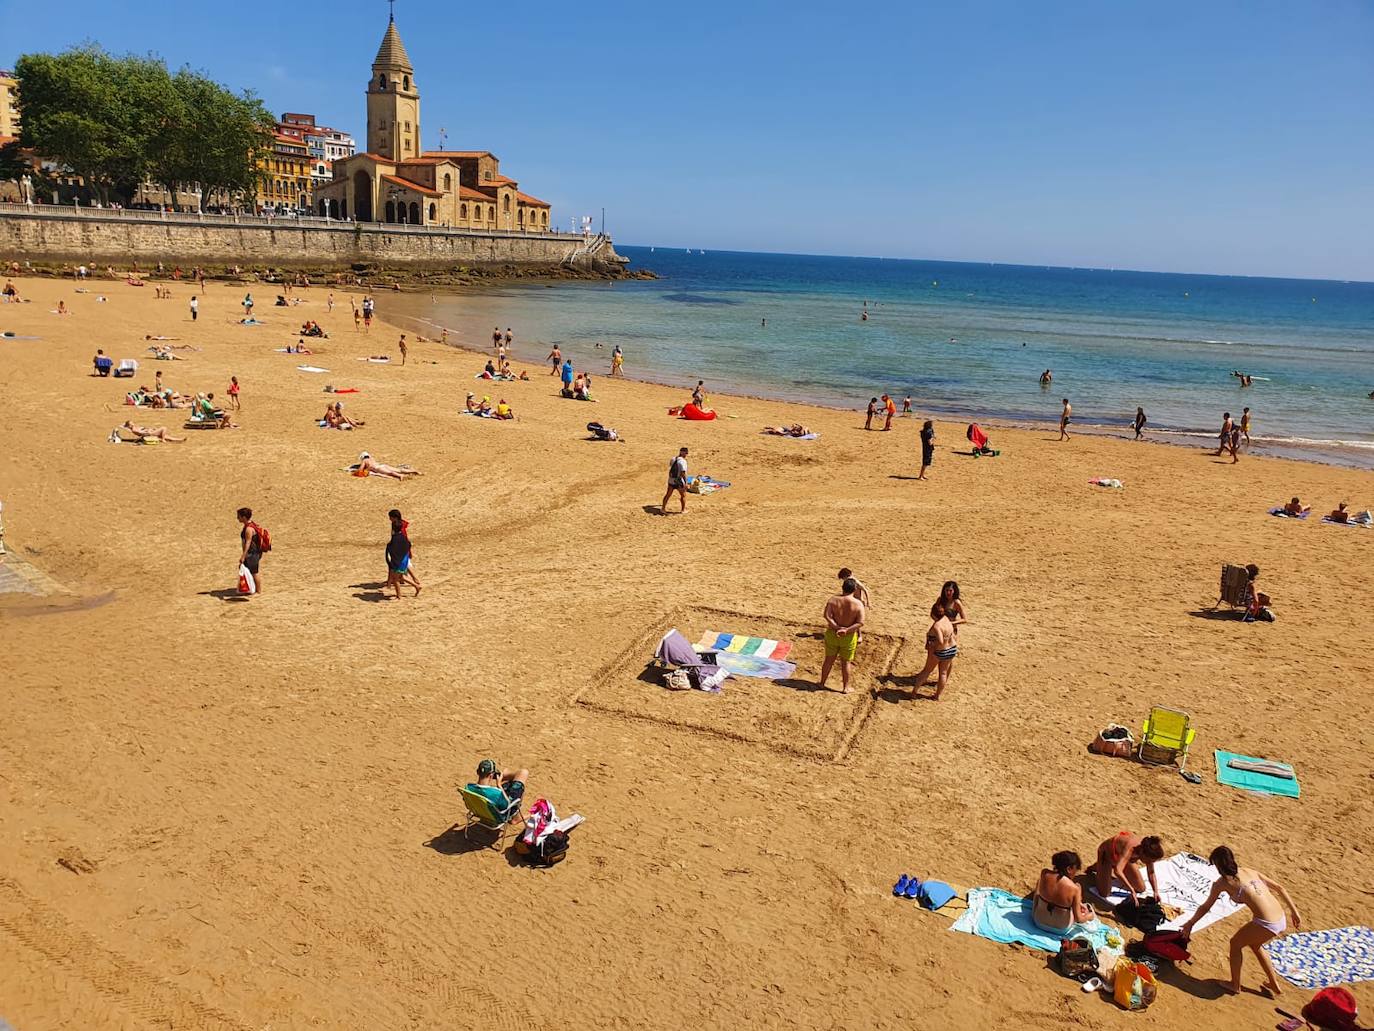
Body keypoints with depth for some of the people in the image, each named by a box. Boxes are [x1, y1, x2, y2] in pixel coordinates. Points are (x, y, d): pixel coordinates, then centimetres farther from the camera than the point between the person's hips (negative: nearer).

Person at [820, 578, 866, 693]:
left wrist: (837, 627, -19)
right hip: (849, 637, -1)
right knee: (845, 662, 13)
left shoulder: (833, 599, -11)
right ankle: (846, 687, 25)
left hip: (832, 634, 2)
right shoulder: (858, 604, -14)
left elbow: (827, 616, -19)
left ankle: (822, 683, 31)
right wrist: (847, 630, -22)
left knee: (829, 659, 18)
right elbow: (860, 623, -20)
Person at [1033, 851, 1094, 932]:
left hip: (1039, 921, 2)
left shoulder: (1044, 874, -18)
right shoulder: (1074, 889, -26)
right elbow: (1078, 919, -18)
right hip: (1061, 928, -2)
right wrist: (1090, 916, 4)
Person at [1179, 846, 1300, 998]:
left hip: (1266, 925, -6)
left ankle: (1235, 985, 32)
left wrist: (1190, 924, 23)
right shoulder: (1250, 871, 16)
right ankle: (1274, 984, 44)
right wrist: (1295, 912, 23)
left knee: (1235, 943, 21)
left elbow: (1205, 907, 10)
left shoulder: (1222, 882, 0)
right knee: (1254, 943, 34)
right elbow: (1280, 888, 15)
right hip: (1282, 921, 6)